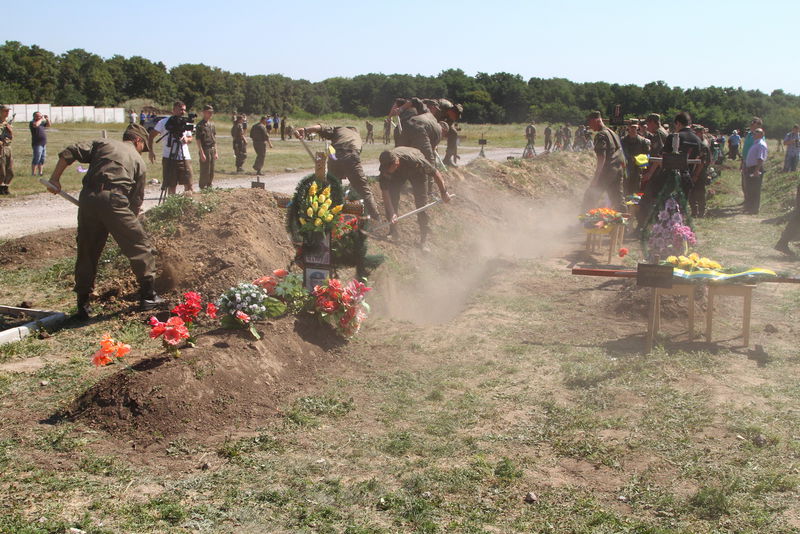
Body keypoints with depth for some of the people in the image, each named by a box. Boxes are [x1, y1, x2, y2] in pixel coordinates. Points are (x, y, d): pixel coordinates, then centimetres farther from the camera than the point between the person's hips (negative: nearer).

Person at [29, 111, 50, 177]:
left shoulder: (42, 122, 16)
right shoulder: (32, 122, -7)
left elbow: (48, 125, 22)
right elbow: (36, 125, -28)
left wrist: (47, 119, 6)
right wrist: (41, 119, -15)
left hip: (44, 144, 8)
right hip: (37, 144, -8)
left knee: (42, 160, 11)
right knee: (36, 159, -10)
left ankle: (40, 173, 17)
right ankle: (33, 173, -8)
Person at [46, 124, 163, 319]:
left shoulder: (102, 144, 23)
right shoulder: (139, 161, 19)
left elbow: (69, 152, 9)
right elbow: (136, 200, 15)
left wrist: (55, 178, 15)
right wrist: (131, 218, 25)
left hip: (87, 198, 3)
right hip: (114, 200, -3)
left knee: (86, 252, 14)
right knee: (140, 246, 12)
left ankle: (83, 305, 19)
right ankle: (148, 297, 15)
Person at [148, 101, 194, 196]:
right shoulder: (164, 122, 0)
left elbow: (190, 138, 20)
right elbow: (151, 136, 4)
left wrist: (187, 139, -4)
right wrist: (151, 151, -7)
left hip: (185, 157, 3)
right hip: (169, 158, -3)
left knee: (188, 185, -1)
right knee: (171, 185, 2)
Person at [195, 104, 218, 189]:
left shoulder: (212, 124, 13)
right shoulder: (200, 125, -8)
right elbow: (198, 140, -11)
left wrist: (216, 152, 14)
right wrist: (202, 153, -15)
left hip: (212, 150, 7)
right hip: (205, 150, -7)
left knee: (211, 172, 10)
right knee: (205, 172, -3)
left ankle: (209, 187, 19)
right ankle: (203, 188, 5)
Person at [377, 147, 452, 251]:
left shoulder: (414, 160, -45)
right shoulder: (384, 169, -35)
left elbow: (435, 173, -31)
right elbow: (385, 192, -29)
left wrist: (444, 192, -21)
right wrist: (391, 213, -39)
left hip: (417, 172, -3)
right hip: (397, 175, 3)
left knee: (421, 202, -12)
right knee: (392, 198, -9)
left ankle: (424, 240, -8)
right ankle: (393, 231, 11)